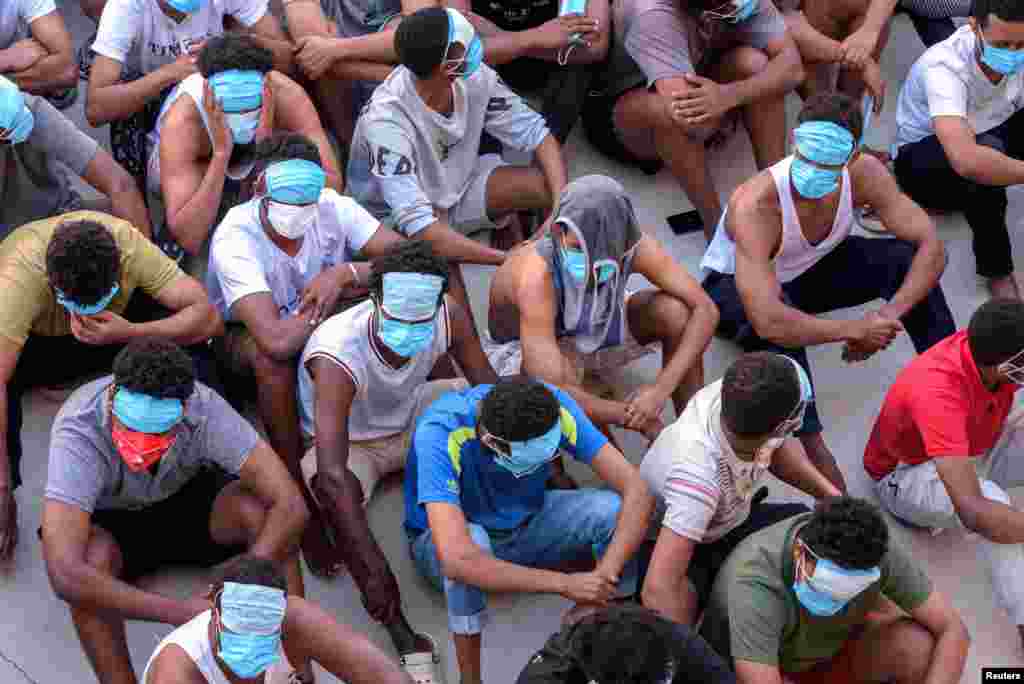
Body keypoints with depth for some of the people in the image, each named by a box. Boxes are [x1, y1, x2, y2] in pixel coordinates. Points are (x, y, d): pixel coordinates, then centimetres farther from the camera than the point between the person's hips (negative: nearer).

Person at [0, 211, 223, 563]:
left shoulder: (129, 244, -32)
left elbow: (209, 317, -31)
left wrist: (130, 333, -45)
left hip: (113, 333, 3)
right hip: (32, 345, -2)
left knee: (184, 324, -27)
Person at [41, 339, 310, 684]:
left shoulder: (203, 407, -31)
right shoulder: (78, 433, -37)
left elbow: (291, 506, -31)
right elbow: (65, 575, -45)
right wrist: (179, 612, -45)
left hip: (187, 499, 2)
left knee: (259, 510, -27)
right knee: (95, 556, -36)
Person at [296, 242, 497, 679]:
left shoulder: (449, 317, -26)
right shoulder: (337, 355, -40)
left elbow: (491, 392, -13)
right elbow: (332, 474, -47)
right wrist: (374, 570, -52)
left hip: (413, 418, 5)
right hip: (353, 442, -5)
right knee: (327, 485, -40)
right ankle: (398, 627, -32)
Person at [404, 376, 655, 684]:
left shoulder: (554, 407, -27)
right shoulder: (439, 434, -38)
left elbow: (637, 491, -26)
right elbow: (457, 559, -47)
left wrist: (604, 575, -40)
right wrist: (564, 583, -45)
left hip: (526, 521, 4)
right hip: (450, 537, -3)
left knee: (615, 510, -24)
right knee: (473, 543, -39)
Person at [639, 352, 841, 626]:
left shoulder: (737, 398, -25)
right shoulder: (698, 473, -44)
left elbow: (778, 447, 3)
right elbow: (659, 588, -50)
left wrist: (830, 493, -9)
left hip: (729, 519, 7)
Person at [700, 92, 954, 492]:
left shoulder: (864, 174, -25)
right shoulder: (755, 207, -40)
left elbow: (931, 247, -21)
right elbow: (768, 321, -48)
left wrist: (889, 316, -36)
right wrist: (856, 330, -39)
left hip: (810, 269, 5)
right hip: (735, 285, -5)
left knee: (907, 257, -20)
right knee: (778, 329, -40)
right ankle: (812, 445, -37)